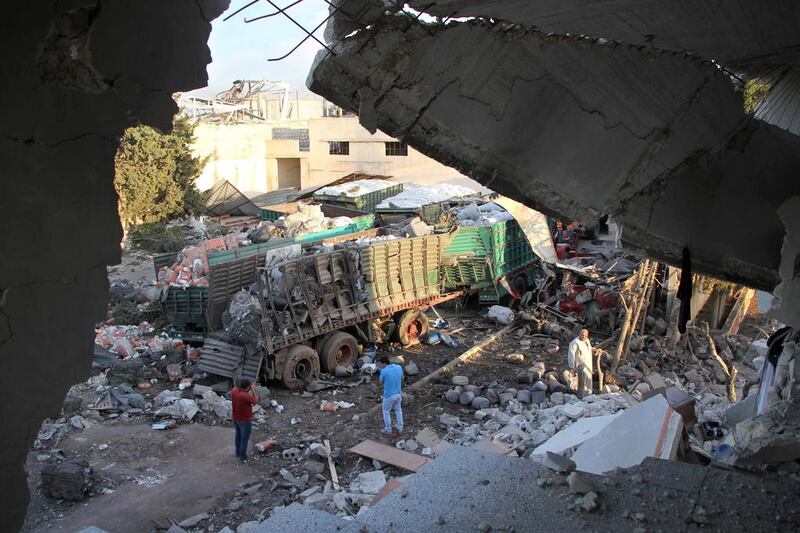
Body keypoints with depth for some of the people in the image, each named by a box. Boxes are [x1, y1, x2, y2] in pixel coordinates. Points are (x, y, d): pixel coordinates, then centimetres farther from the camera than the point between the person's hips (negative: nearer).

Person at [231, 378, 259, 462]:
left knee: (238, 435, 26)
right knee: (244, 438, 12)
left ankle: (238, 453, 43)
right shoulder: (245, 396, -35)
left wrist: (249, 391, 2)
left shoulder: (234, 391, -13)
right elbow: (256, 401, -18)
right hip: (245, 420, -7)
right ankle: (243, 457, 25)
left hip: (235, 418, 7)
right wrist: (253, 390, -13)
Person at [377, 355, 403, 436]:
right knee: (398, 410, 26)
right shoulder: (399, 367, -8)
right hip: (398, 394, 5)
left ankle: (388, 430, 28)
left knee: (386, 411, 19)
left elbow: (381, 382, -5)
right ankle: (400, 428, 35)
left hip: (389, 395, -4)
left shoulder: (384, 371, -23)